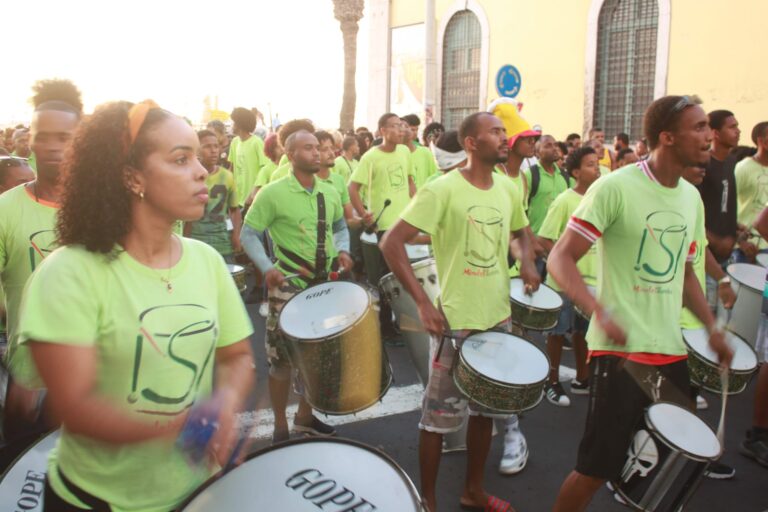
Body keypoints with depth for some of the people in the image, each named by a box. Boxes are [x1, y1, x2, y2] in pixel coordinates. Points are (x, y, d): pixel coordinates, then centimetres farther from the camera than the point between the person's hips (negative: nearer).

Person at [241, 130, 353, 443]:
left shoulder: (329, 193, 6)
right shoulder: (272, 193, -11)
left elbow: (340, 227, 19)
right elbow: (248, 234, -9)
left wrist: (342, 250, -2)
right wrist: (267, 268, -23)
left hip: (325, 285, 6)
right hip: (288, 287, -6)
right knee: (282, 358, 1)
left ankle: (305, 416, 35)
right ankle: (281, 426, 20)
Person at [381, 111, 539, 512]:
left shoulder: (508, 190, 5)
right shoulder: (442, 189, -15)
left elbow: (521, 231, 24)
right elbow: (391, 242, -18)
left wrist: (527, 263, 2)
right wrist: (423, 303, -23)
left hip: (499, 316, 7)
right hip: (456, 321, -7)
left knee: (486, 408, 18)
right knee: (440, 415, 5)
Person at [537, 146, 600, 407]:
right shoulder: (564, 201, -14)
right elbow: (544, 239, -15)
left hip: (593, 278, 6)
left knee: (584, 330, 16)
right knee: (559, 331, 5)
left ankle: (581, 379, 31)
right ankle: (553, 382, 18)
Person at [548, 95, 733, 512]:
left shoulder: (691, 197, 9)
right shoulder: (615, 188, -13)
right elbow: (560, 259, -15)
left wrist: (711, 327, 11)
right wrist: (600, 313, -29)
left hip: (672, 351, 7)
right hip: (621, 351, -7)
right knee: (597, 468, 1)